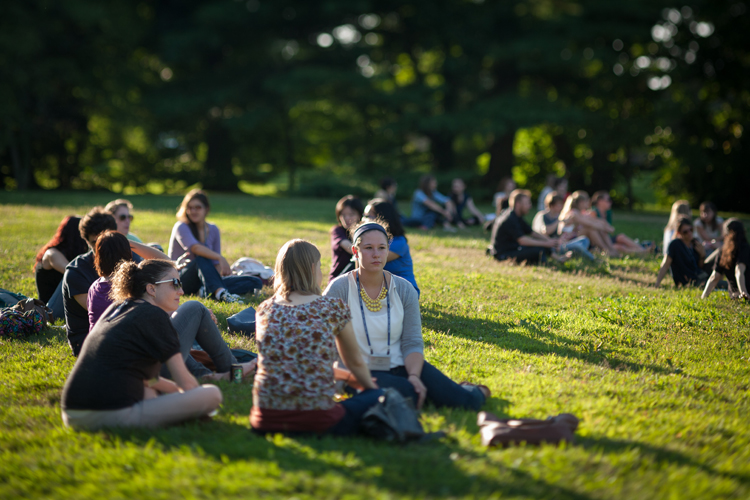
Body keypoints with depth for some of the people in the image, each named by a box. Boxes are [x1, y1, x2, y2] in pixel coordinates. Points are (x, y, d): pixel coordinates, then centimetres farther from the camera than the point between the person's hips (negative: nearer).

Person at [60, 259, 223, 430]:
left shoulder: (115, 308, 22)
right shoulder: (154, 315, -1)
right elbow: (185, 381, 2)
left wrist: (176, 389, 33)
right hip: (113, 415, -9)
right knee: (212, 394, -9)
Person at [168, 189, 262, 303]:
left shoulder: (213, 230, 11)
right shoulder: (181, 227, -8)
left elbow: (216, 263, 8)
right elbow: (195, 248, -29)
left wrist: (219, 271, -15)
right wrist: (220, 258, -42)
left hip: (205, 280, 6)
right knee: (203, 256, -36)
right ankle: (221, 293, -56)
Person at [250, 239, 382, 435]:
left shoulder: (264, 310, 11)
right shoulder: (334, 308, 1)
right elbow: (355, 362, 17)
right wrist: (372, 389, 40)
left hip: (265, 421, 3)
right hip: (316, 421, -3)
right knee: (378, 397, 21)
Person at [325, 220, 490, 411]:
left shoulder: (404, 289, 2)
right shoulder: (339, 289, -8)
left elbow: (412, 343, 0)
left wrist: (414, 376, -20)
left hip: (401, 366, 3)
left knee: (464, 401, -16)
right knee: (407, 394, -35)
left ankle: (477, 392, 19)